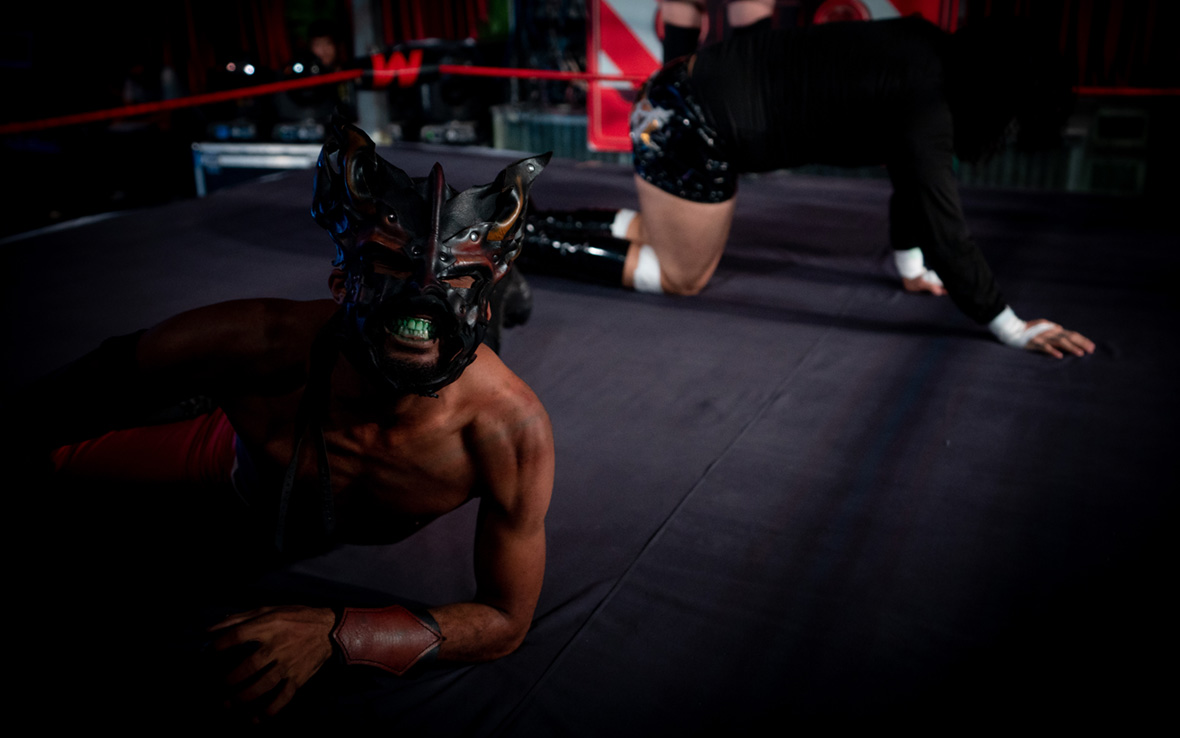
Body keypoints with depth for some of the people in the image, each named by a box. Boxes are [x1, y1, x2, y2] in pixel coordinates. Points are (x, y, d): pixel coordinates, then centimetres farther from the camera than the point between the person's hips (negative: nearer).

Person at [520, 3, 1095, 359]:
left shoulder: (931, 54, 8)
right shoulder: (926, 104, -20)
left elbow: (910, 171, 18)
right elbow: (944, 226, -21)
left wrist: (912, 267, 22)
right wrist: (1012, 330, -13)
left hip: (687, 99, 10)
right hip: (690, 124, -10)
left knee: (677, 244, 25)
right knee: (681, 278, 7)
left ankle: (517, 223, 23)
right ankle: (508, 242, 6)